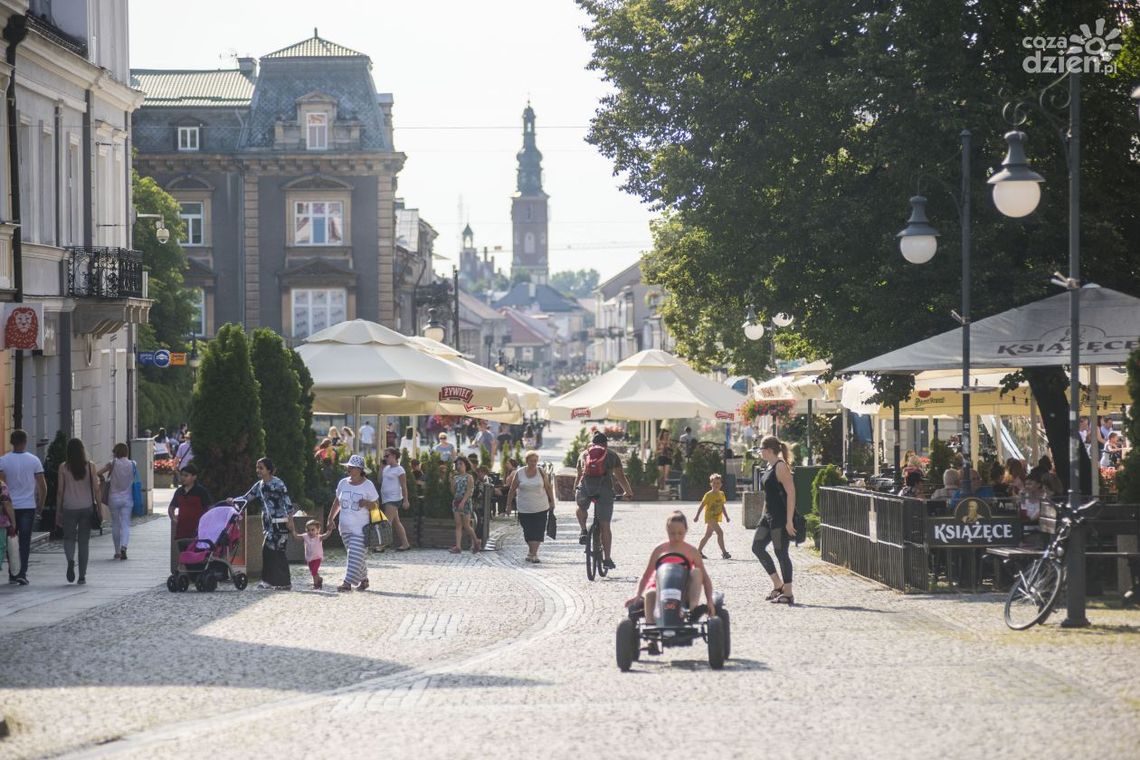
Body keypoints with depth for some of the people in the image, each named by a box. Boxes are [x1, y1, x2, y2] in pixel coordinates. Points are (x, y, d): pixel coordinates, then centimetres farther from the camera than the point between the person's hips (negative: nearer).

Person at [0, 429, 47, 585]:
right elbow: (42, 486, -2)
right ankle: (22, 574, -7)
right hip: (28, 506, 0)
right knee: (25, 542, 2)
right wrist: (41, 505, 9)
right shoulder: (34, 460, -3)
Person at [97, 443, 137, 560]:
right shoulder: (133, 464, -1)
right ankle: (123, 546, -23)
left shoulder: (113, 463, -6)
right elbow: (136, 479, 6)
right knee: (125, 524, 0)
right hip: (127, 498, 1)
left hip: (114, 498, -1)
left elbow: (99, 473, -11)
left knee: (115, 525, 11)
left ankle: (117, 551, 15)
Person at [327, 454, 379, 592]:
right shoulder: (343, 483, 8)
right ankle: (364, 579, 28)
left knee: (355, 555, -12)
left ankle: (347, 583, -15)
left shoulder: (368, 485, -5)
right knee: (356, 555, 12)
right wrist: (331, 518, 16)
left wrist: (366, 503, -22)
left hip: (360, 527, -5)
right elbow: (337, 502, 19)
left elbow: (376, 504, -2)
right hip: (345, 526, 5)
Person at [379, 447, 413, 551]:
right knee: (396, 522, 11)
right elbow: (380, 480, 14)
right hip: (385, 499, 9)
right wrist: (382, 466, 9)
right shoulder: (387, 468, 14)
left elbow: (404, 486, -12)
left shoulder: (399, 469, -9)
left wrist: (406, 500, -16)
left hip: (394, 499, -9)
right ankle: (405, 544, 15)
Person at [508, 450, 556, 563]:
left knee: (538, 532, -7)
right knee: (528, 532, 3)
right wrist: (508, 504, 5)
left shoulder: (541, 472, 0)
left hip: (540, 508, 0)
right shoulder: (519, 474, -1)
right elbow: (512, 490, 5)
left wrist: (552, 502, 7)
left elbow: (548, 488, 7)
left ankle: (533, 553, -5)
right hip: (524, 509, 0)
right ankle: (532, 551, 19)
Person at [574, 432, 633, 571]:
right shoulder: (612, 456, 15)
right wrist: (628, 491, 29)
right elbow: (620, 477, 15)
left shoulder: (584, 454, 21)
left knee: (581, 507, 36)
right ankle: (607, 558, 5)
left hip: (585, 488, 1)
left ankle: (583, 532, 16)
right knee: (605, 527, 5)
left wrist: (575, 490, 40)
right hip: (605, 490, -1)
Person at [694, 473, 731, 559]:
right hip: (710, 517, -8)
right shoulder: (708, 495, -12)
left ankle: (698, 551, 23)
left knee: (708, 535, 14)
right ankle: (724, 552, -17)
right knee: (720, 532, -18)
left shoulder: (721, 494, 8)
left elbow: (722, 506, 18)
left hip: (716, 518, 8)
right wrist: (697, 516, -12)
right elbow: (702, 506, -10)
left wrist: (726, 517, 17)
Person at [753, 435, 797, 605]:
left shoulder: (781, 467, -15)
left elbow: (791, 493, -19)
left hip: (781, 518, -10)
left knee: (781, 553, -4)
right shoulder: (769, 467, 14)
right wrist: (764, 515, 21)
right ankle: (778, 585, 16)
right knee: (757, 547, 10)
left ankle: (788, 593, 4)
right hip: (769, 515, 10)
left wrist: (789, 521, -23)